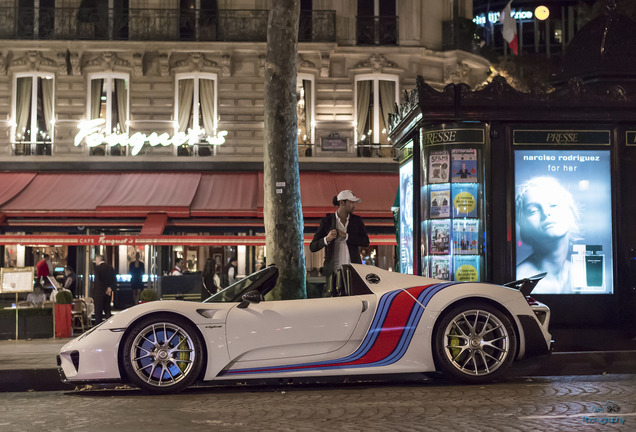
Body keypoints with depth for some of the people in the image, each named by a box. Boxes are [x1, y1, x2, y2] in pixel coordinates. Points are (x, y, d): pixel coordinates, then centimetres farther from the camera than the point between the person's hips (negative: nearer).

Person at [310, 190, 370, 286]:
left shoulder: (357, 220, 12)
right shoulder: (327, 221, 3)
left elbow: (366, 242, 0)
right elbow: (312, 247, 0)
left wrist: (346, 236, -10)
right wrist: (327, 239, -19)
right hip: (334, 270, -2)